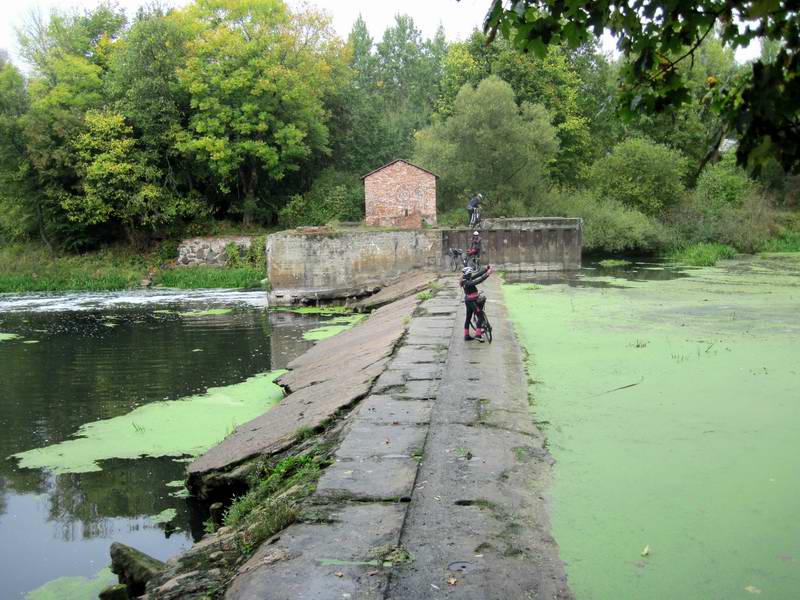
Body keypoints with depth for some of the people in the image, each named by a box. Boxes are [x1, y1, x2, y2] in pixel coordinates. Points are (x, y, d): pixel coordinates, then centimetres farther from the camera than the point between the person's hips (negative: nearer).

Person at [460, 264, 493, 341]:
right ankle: (478, 335, -5)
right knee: (481, 317, -2)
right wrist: (487, 274, -35)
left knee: (468, 318, 14)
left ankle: (466, 336, 21)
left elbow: (477, 275, 6)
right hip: (472, 301, -10)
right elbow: (478, 281, -34)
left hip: (468, 301, 10)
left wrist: (486, 269, 1)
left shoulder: (467, 280, 3)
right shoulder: (467, 283, -24)